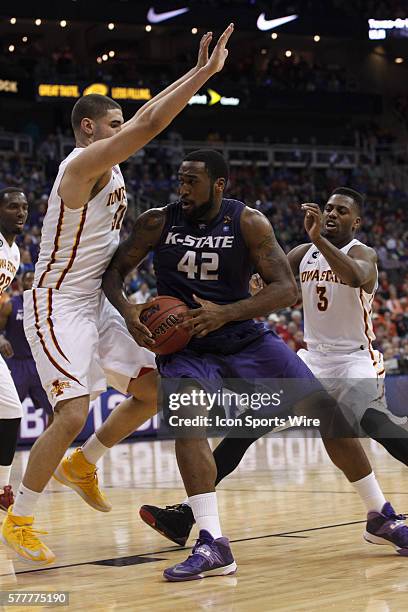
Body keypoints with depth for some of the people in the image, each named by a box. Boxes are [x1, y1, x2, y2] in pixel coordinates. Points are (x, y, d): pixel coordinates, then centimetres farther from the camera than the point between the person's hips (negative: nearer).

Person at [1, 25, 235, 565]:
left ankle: (81, 465, 24)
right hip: (57, 307, -10)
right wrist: (205, 72, -24)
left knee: (155, 390, 8)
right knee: (73, 414, -19)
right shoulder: (84, 163, -20)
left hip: (95, 304, 10)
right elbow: (150, 123, -27)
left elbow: (148, 119, 24)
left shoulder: (109, 168, 9)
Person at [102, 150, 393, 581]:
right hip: (185, 346, -1)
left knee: (324, 409, -7)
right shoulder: (158, 222, -5)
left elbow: (286, 289, -14)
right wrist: (126, 309, -21)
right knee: (188, 415, -32)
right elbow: (113, 270, 2)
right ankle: (212, 545, -38)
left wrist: (225, 313, -28)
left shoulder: (248, 222, -9)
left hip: (245, 337, 1)